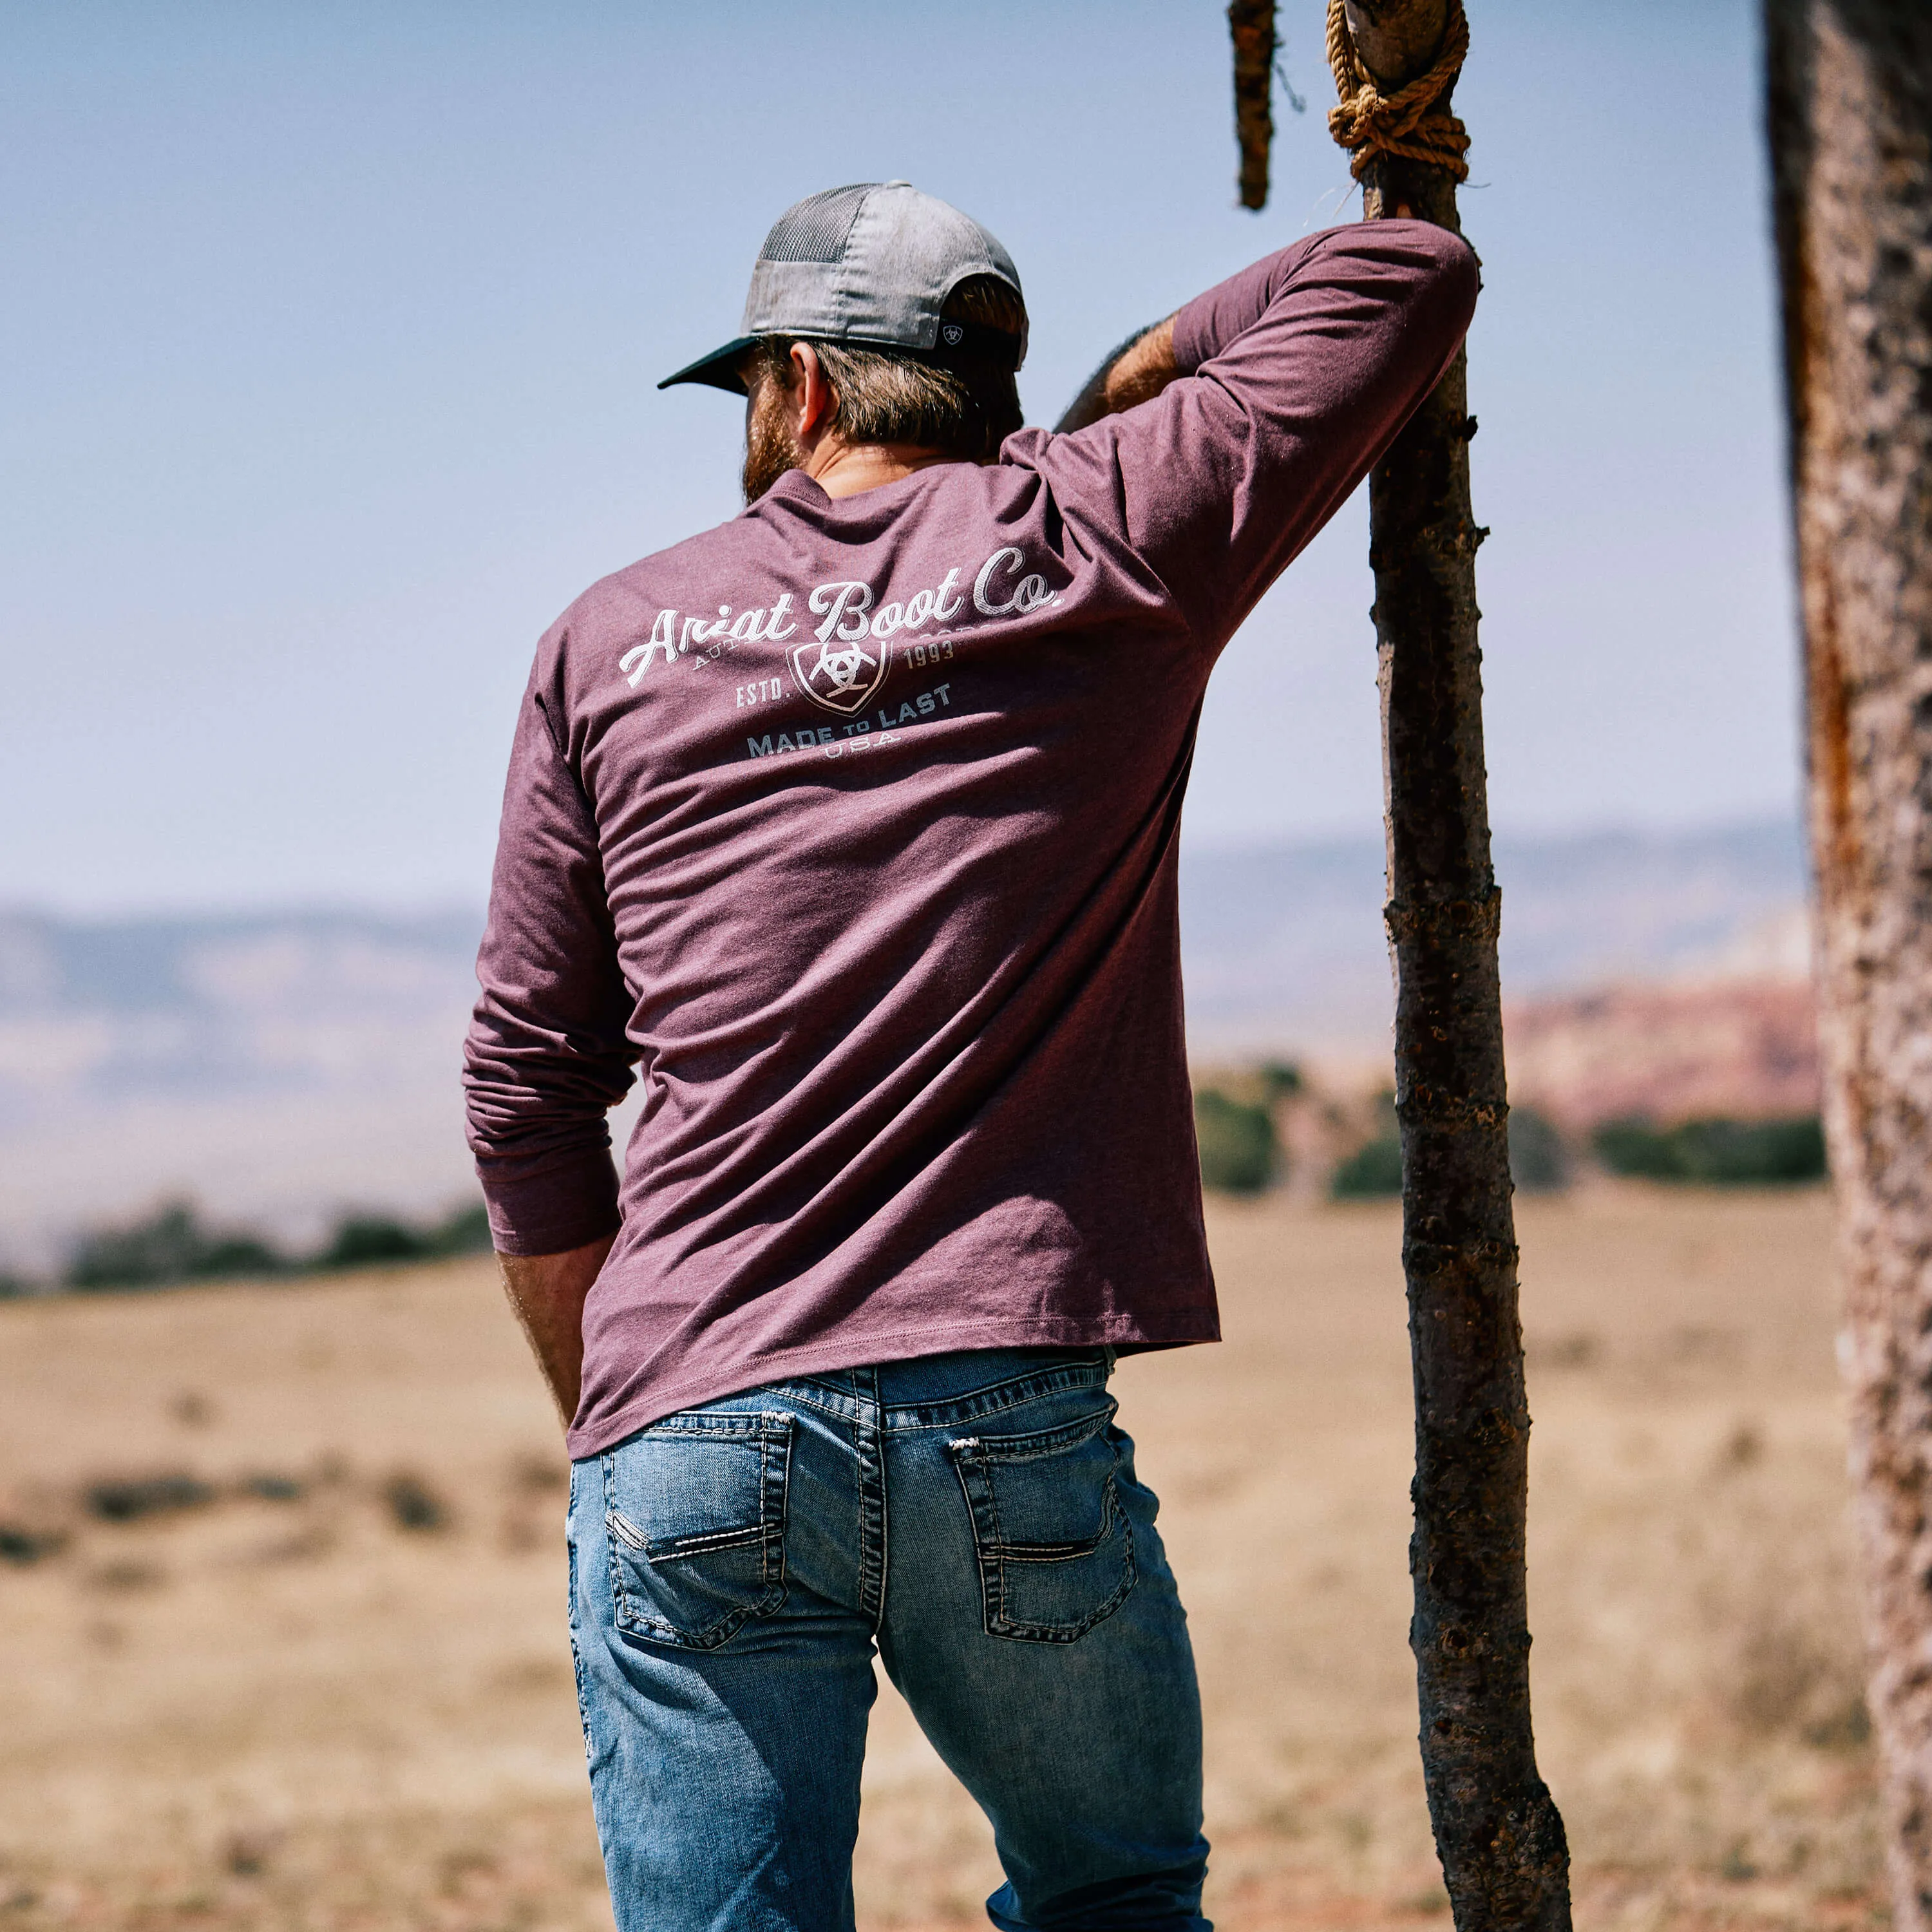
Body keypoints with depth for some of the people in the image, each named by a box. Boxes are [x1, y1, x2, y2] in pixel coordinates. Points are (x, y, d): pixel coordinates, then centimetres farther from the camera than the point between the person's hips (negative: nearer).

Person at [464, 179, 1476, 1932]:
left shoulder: (612, 645, 11)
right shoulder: (1102, 548, 5)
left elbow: (528, 1086, 11)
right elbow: (1407, 271, 14)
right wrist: (1131, 381, 24)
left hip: (686, 1439, 1)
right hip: (1011, 1414, -1)